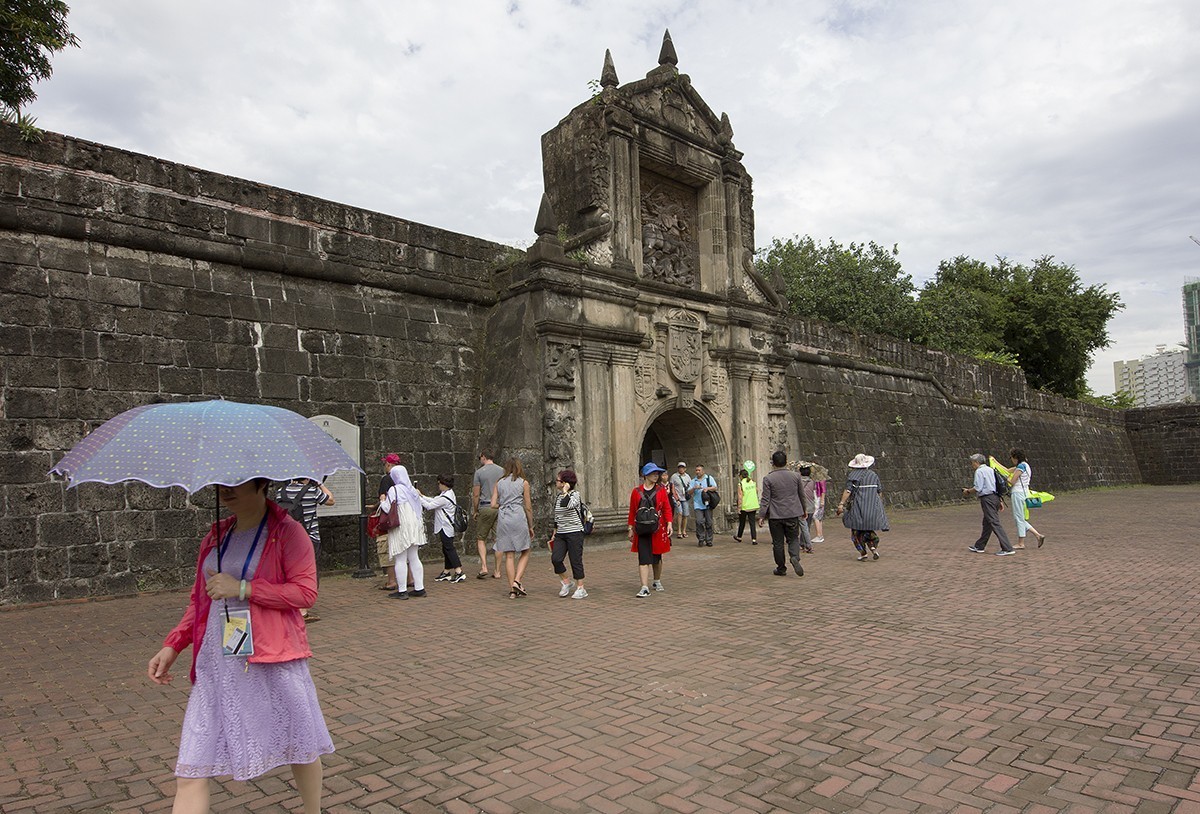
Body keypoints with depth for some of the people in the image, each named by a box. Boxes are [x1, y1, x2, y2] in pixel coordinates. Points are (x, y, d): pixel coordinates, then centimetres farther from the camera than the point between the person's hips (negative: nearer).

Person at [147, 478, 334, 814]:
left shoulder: (287, 532, -7)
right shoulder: (216, 536, 12)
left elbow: (306, 591, -14)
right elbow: (200, 599, 20)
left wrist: (243, 588, -18)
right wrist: (172, 645, 10)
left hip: (273, 660, -5)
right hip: (217, 665, 5)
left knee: (299, 746, 12)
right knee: (191, 771, 2)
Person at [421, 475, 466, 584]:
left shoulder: (444, 498, -20)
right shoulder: (449, 494, 11)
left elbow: (429, 506, -16)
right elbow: (434, 501, 17)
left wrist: (419, 498, -6)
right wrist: (422, 496, 15)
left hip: (445, 528, -10)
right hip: (447, 527, 10)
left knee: (449, 548, -8)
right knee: (446, 549, 15)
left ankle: (459, 572, -11)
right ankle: (446, 572, 23)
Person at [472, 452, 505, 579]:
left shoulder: (479, 472, -3)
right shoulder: (502, 471, 6)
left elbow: (476, 495, -5)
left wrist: (475, 511, 5)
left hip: (485, 507, -3)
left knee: (481, 538, 9)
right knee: (498, 539, 6)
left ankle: (483, 567, -5)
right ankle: (497, 571, 8)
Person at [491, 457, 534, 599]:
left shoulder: (499, 483, 11)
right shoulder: (523, 483, 4)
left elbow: (493, 504, 5)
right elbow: (528, 507, 4)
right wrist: (531, 526, 12)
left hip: (503, 519, 3)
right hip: (518, 518, -3)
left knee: (509, 555, 5)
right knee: (525, 553, 9)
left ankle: (512, 590, 5)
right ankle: (517, 581, -7)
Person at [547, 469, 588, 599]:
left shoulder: (575, 495, -10)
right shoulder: (558, 496, 12)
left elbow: (566, 504, -34)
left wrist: (565, 491, -22)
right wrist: (554, 533, 21)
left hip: (574, 532, -6)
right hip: (561, 534, 6)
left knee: (576, 560, -1)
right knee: (555, 559, -7)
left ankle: (580, 588, 12)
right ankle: (567, 582, 15)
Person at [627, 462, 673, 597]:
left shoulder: (661, 490, 3)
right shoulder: (636, 491, 2)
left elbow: (667, 508, 2)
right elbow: (632, 511, 6)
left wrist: (669, 524, -11)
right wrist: (631, 528, 4)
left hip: (658, 529, 1)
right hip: (642, 530, -1)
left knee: (657, 557, 13)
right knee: (643, 559, -8)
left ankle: (657, 582, 34)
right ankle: (645, 588, -9)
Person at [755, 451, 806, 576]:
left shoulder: (768, 479, -9)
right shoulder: (795, 476, 1)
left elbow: (765, 499, -10)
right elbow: (802, 495, 12)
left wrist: (761, 515, -4)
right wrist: (803, 511, 25)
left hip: (775, 515, -2)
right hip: (793, 514, 2)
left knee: (778, 542, 8)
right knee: (793, 538, 13)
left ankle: (781, 568, 15)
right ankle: (794, 557, -14)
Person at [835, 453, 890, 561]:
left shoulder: (852, 475, -5)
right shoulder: (874, 475, 8)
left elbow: (848, 490, -14)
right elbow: (880, 492, 10)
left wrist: (841, 504, -16)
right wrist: (879, 503, 24)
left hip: (858, 508, -4)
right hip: (873, 507, 4)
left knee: (857, 531, 7)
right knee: (870, 529, 17)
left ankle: (863, 553, 3)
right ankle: (873, 547, -3)